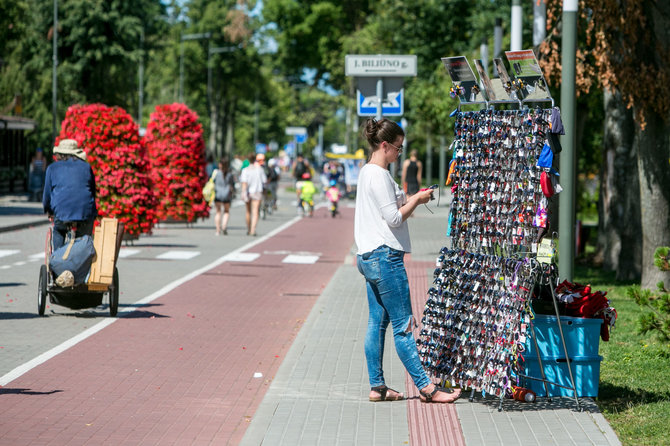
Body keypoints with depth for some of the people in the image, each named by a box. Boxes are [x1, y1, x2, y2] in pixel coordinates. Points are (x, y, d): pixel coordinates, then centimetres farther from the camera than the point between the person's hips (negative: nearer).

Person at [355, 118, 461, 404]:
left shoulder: (367, 172, 17)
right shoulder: (379, 175, -14)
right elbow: (394, 218, -17)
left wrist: (410, 201, 13)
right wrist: (417, 200, -4)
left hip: (370, 256, 10)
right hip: (385, 255, -10)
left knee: (377, 322, 10)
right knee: (403, 324, -7)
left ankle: (377, 386, 12)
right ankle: (426, 387, -5)